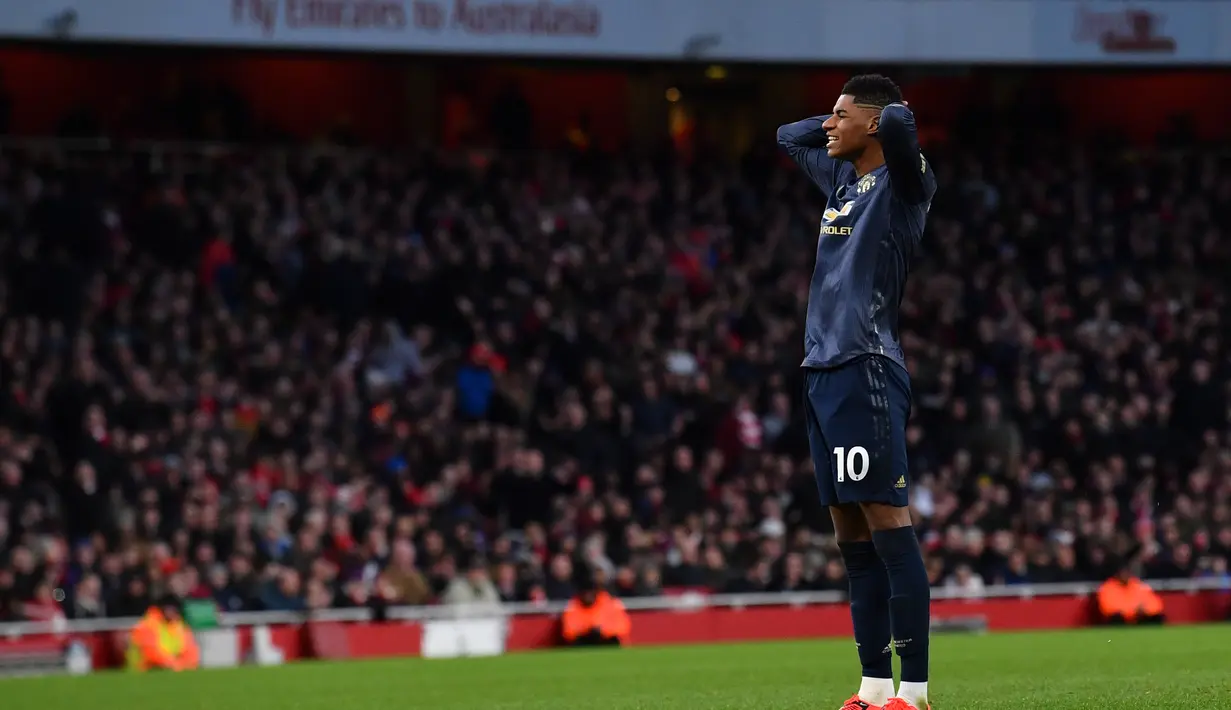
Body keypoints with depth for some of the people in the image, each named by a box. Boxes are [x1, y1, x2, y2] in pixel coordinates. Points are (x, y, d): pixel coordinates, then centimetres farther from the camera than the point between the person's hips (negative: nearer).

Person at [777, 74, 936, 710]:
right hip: (821, 372, 9)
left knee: (887, 526, -12)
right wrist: (837, 121, 23)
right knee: (852, 538, 8)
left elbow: (898, 122, -26)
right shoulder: (841, 178, 19)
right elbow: (788, 136, 37)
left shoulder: (901, 182, -5)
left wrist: (891, 114, -4)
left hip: (864, 371, -9)